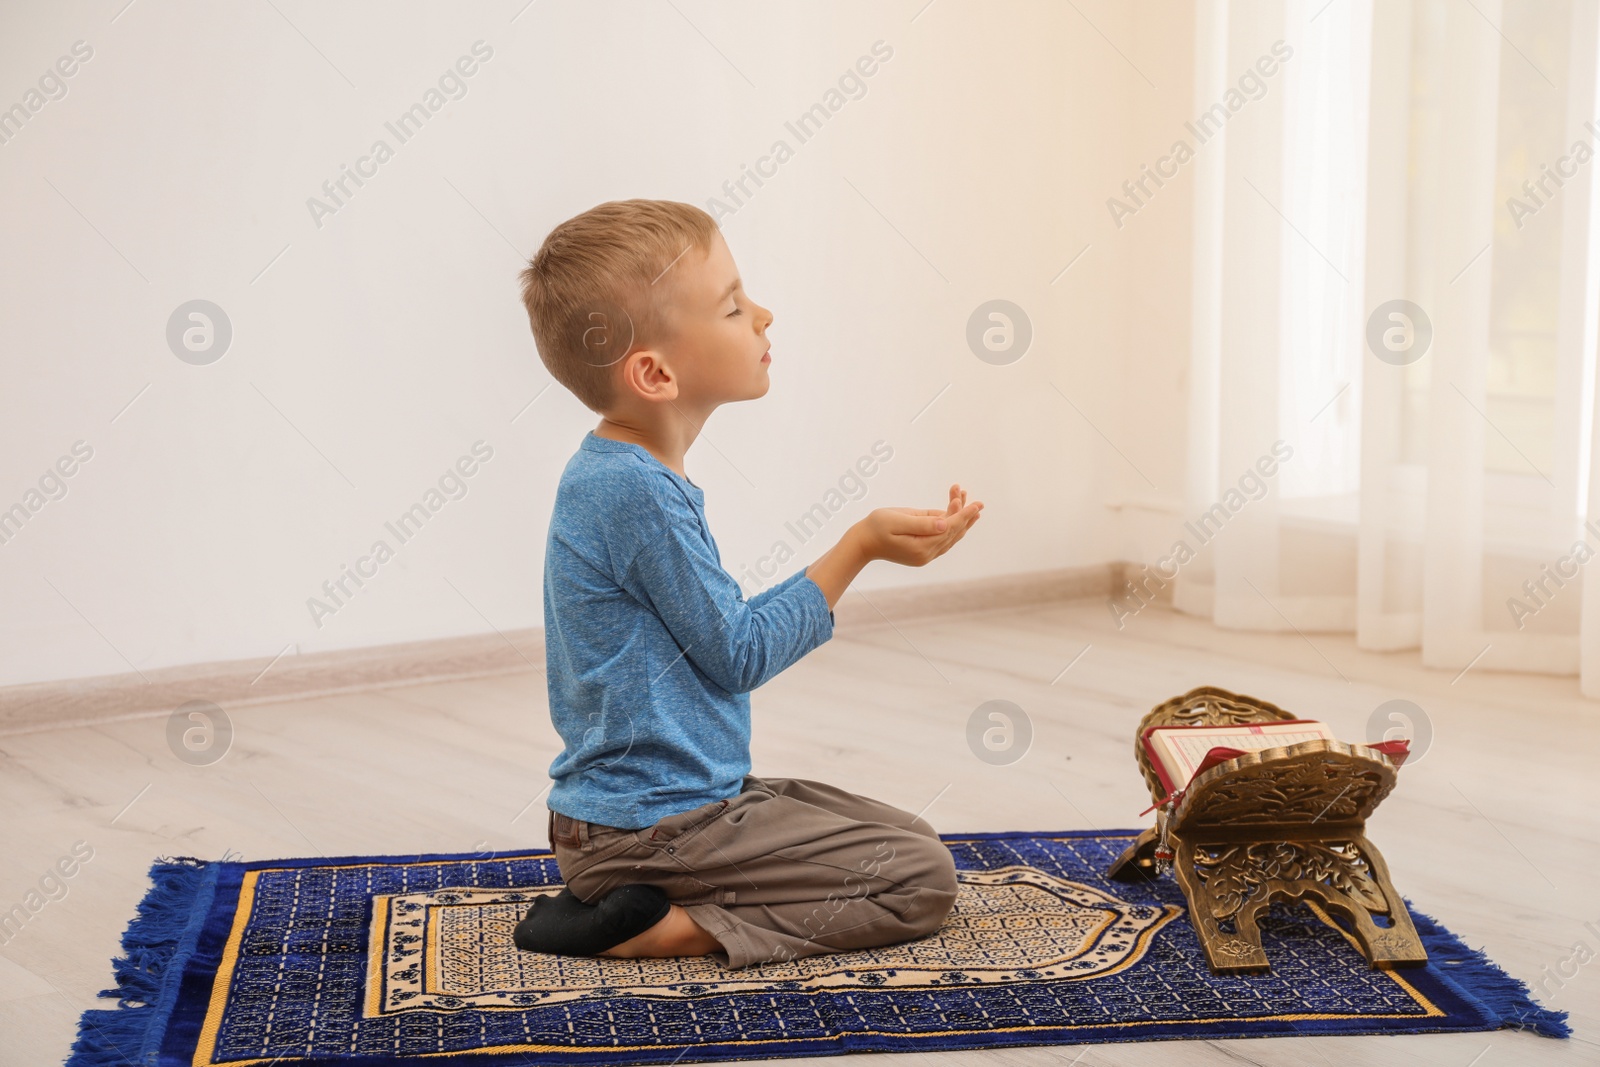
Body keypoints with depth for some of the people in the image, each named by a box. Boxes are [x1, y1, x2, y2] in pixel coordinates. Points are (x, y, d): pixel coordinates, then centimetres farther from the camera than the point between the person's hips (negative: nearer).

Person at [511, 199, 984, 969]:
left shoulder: (611, 473, 9)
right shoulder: (636, 491, -23)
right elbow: (738, 655, -16)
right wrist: (858, 549, -10)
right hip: (655, 828, -10)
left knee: (909, 834, 17)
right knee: (922, 878, -7)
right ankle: (652, 929, -11)